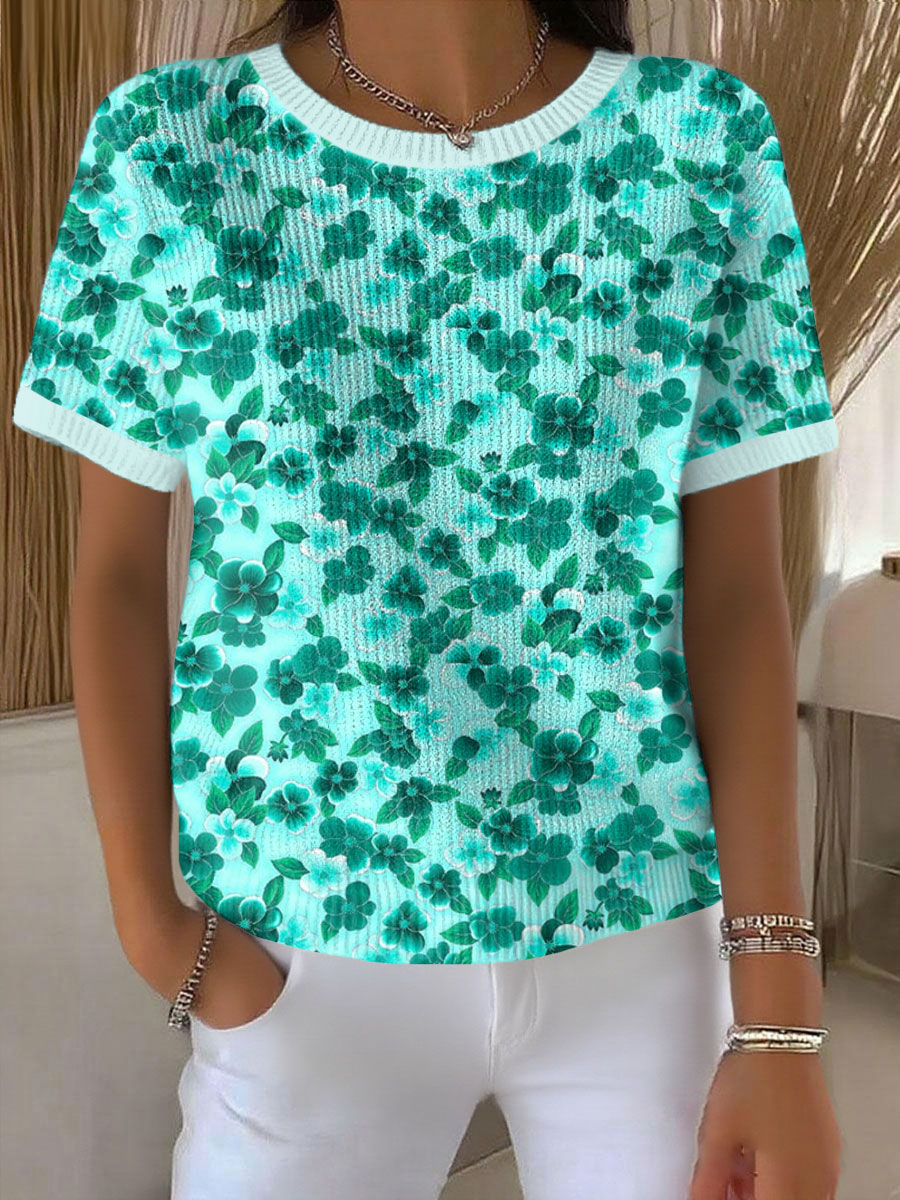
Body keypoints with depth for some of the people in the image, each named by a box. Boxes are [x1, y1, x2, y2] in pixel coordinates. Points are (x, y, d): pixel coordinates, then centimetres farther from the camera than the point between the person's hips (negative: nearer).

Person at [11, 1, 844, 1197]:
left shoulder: (707, 141, -5)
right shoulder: (168, 144, -5)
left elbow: (738, 589, -6)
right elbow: (116, 570, 0)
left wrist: (780, 1017, -7)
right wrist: (144, 914, -5)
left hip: (647, 929, 1)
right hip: (314, 949, 0)